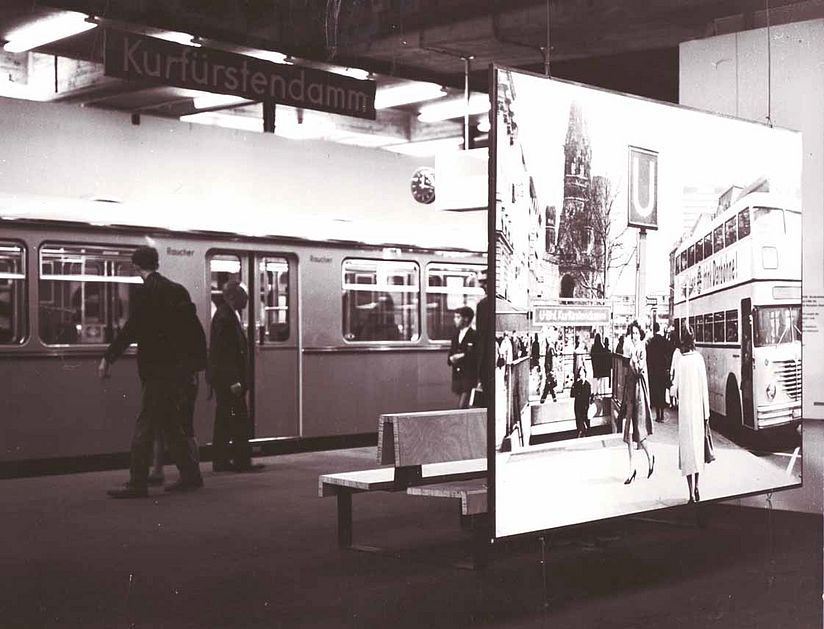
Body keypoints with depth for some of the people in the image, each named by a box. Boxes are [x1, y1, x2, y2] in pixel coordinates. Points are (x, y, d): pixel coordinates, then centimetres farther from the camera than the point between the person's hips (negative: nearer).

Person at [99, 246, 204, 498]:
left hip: (159, 370, -8)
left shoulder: (147, 292, -12)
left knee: (145, 426, -6)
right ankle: (190, 475, 20)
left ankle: (137, 484, -5)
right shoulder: (177, 290, 11)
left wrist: (107, 358, -8)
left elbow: (131, 329, -15)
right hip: (180, 368, 8)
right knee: (170, 425, 16)